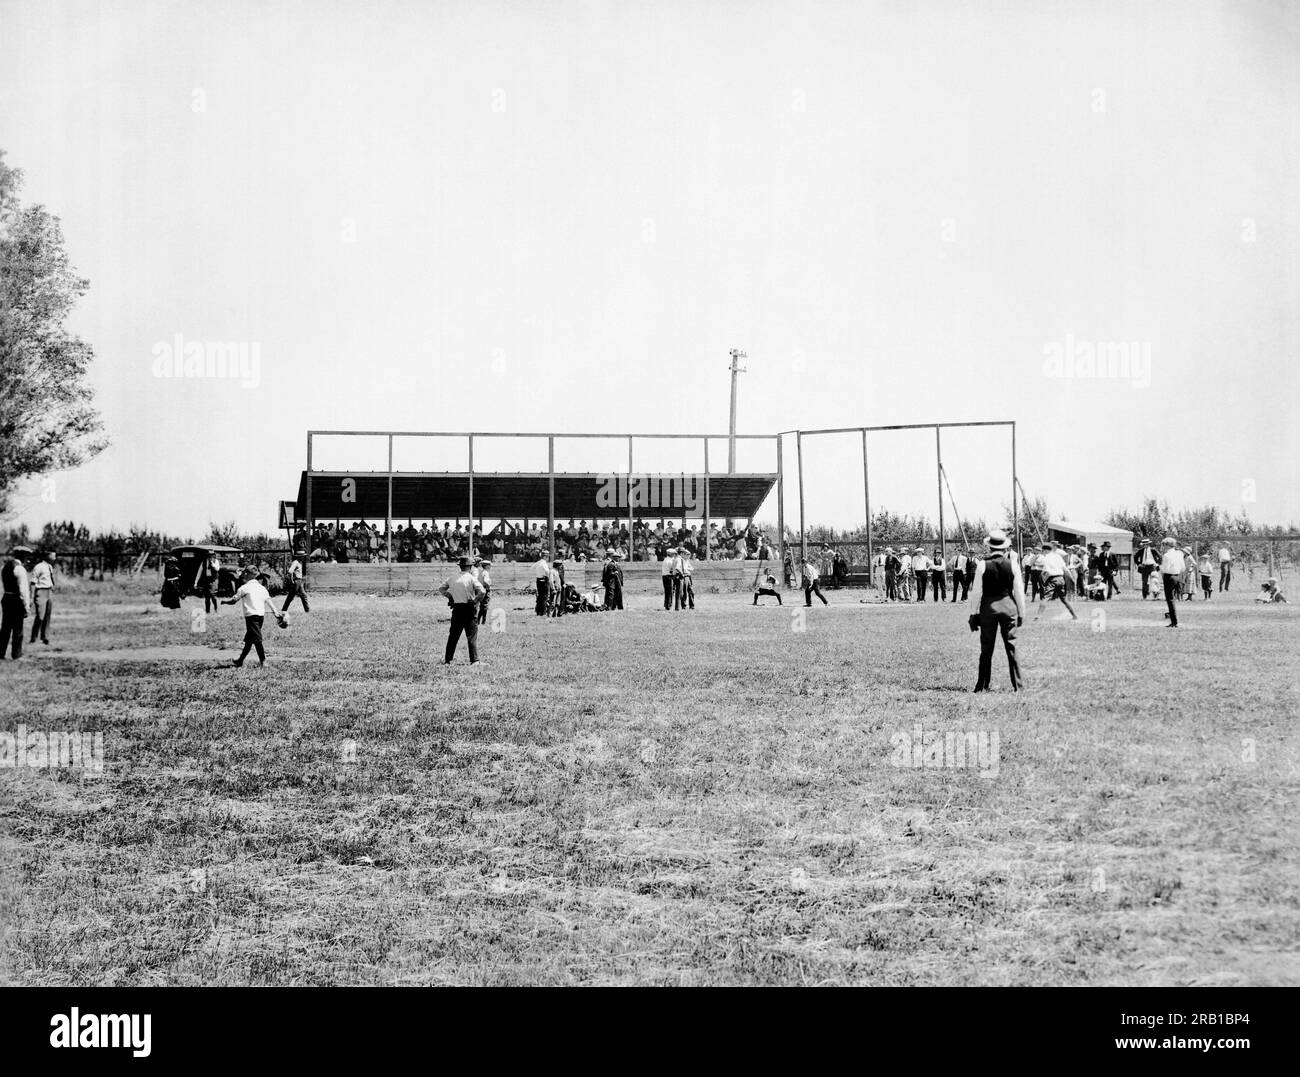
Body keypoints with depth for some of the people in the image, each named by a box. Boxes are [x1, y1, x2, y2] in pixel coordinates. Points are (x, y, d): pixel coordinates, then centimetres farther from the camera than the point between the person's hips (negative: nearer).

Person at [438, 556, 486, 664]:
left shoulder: (453, 579, 7)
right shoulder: (471, 578, -7)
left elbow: (441, 589, 15)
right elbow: (482, 592, -18)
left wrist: (450, 597, 9)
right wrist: (475, 601, -5)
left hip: (456, 609, 4)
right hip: (469, 609, -4)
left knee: (453, 636, 10)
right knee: (472, 636, 0)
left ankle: (447, 660, 12)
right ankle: (474, 660, -6)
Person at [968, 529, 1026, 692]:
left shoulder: (983, 565, -6)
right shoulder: (1012, 565, -2)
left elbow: (976, 592, -5)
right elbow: (1019, 592, 2)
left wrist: (973, 614, 2)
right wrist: (1021, 613, 11)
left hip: (988, 607, -1)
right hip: (1008, 605, 1)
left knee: (986, 649, 6)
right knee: (1011, 647, 7)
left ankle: (983, 686, 8)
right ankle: (1017, 685, 9)